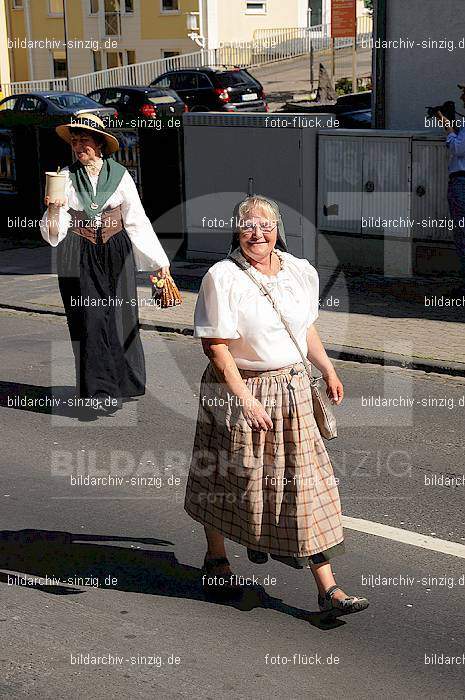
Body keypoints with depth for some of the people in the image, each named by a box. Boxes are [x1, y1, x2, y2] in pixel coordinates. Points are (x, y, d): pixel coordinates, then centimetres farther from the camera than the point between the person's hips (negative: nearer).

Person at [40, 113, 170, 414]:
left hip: (116, 253, 0)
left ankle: (124, 382, 20)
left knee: (120, 316, 3)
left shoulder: (120, 175, 0)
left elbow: (137, 220, 4)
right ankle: (102, 391, -1)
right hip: (80, 257, 0)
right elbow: (56, 230, -2)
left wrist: (159, 260, 3)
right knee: (91, 319, -5)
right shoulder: (67, 177, 0)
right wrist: (55, 209, -24)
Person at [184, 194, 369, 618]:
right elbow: (215, 346, -16)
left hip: (292, 388, 4)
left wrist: (328, 371, 20)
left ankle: (328, 588, 6)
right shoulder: (223, 277, -14)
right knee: (226, 479, 11)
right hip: (236, 391, -4)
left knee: (305, 481, 2)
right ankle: (216, 556, 38)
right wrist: (246, 400, -21)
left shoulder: (302, 273, 3)